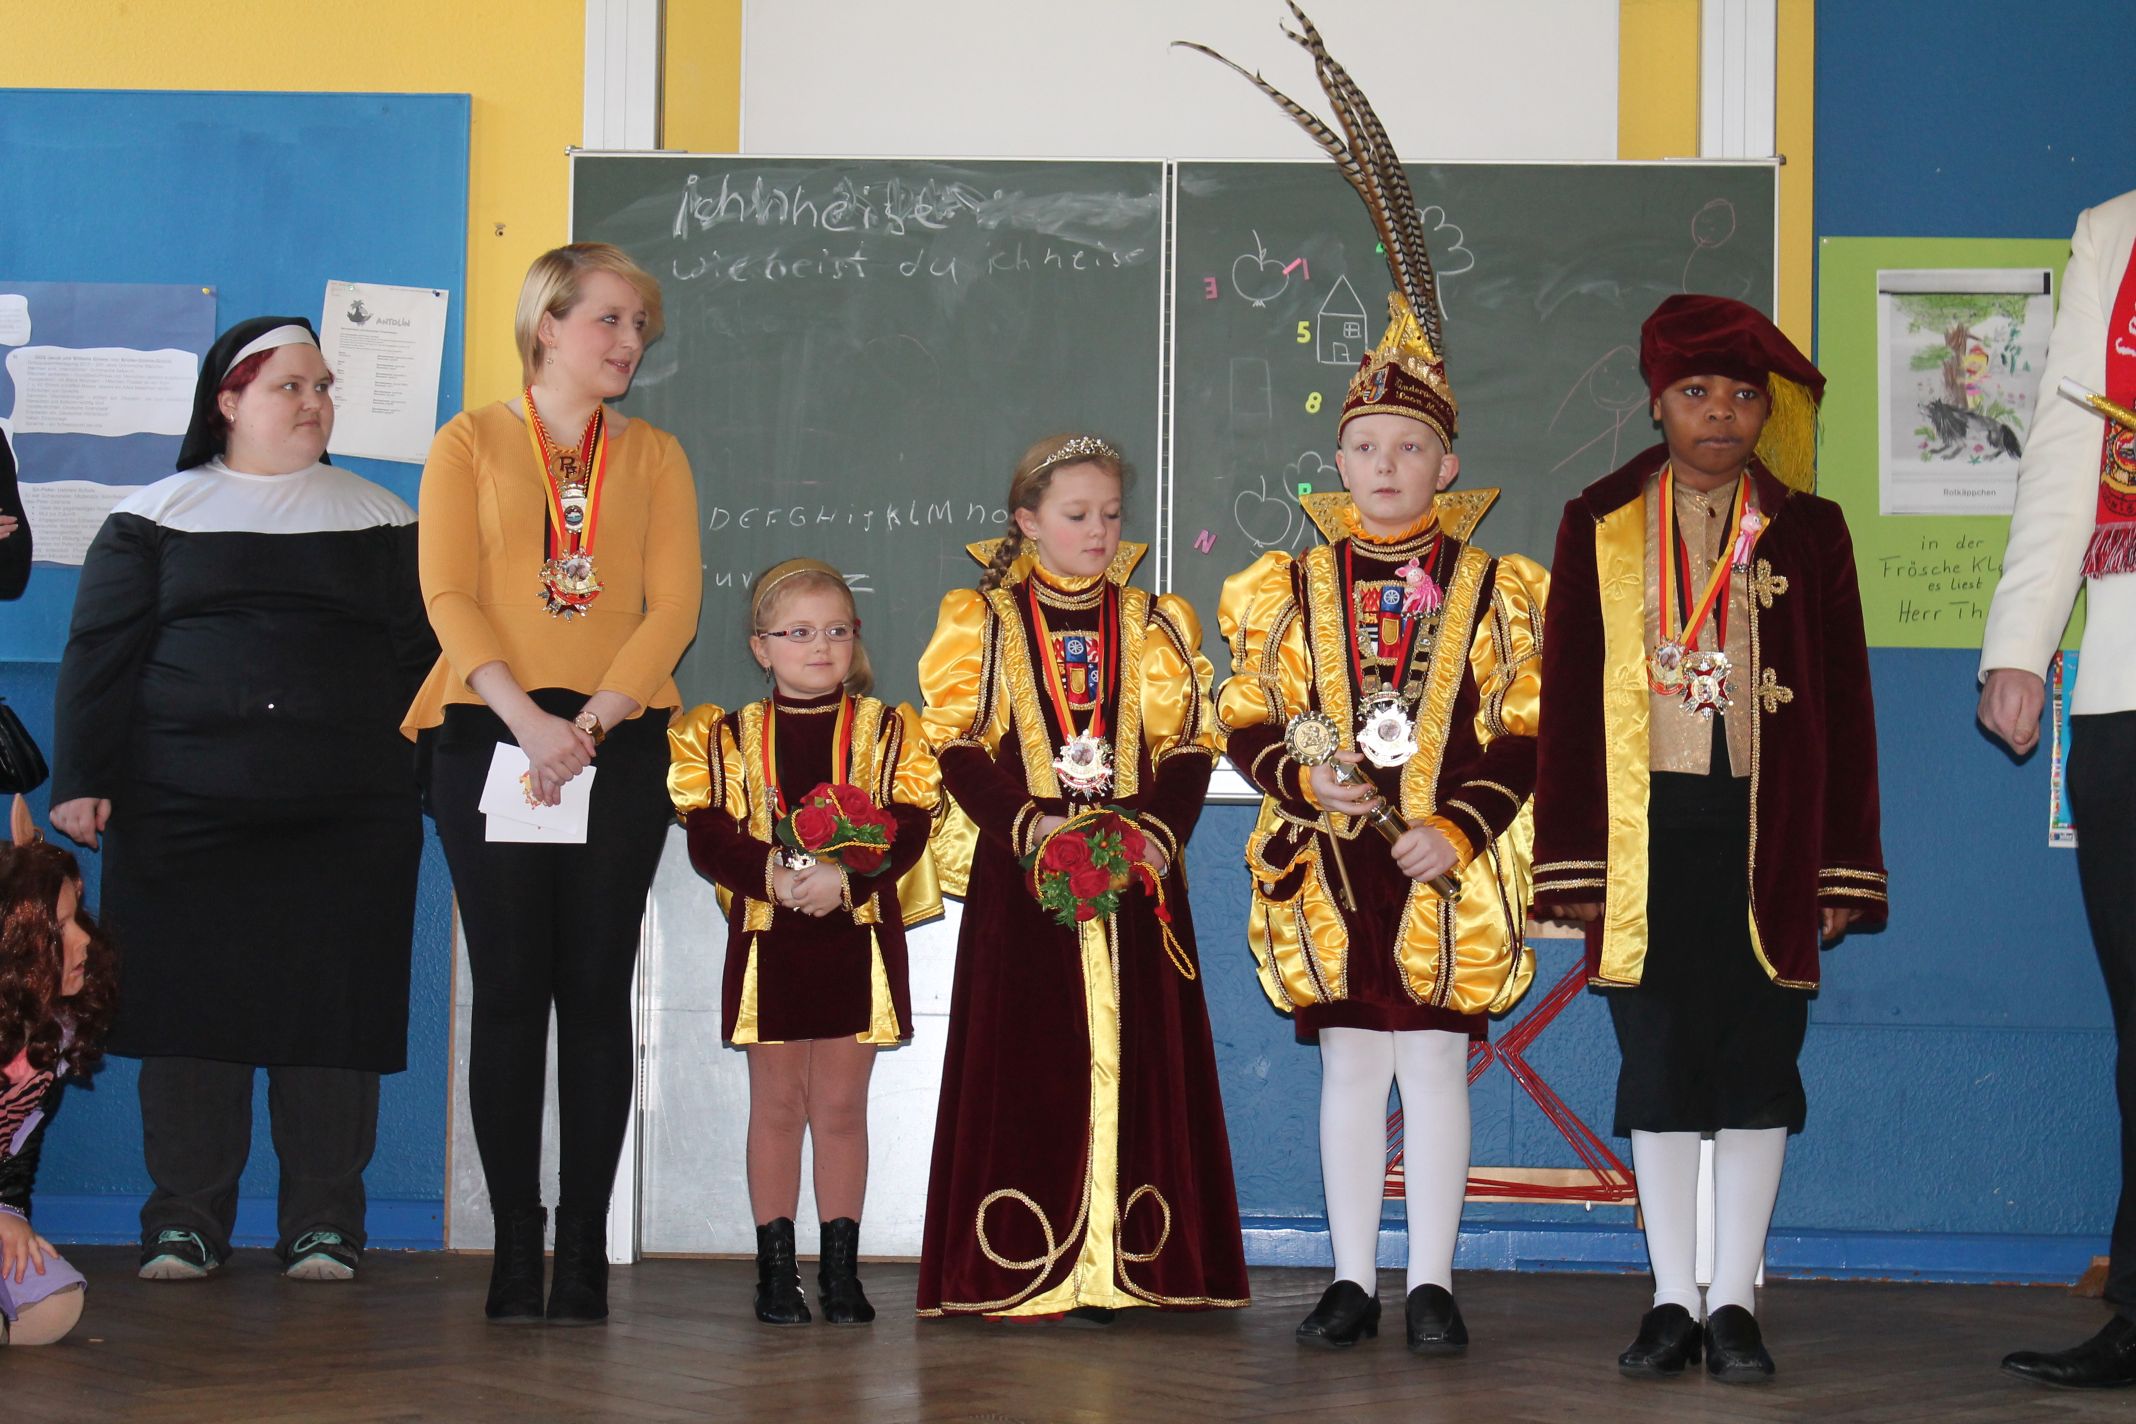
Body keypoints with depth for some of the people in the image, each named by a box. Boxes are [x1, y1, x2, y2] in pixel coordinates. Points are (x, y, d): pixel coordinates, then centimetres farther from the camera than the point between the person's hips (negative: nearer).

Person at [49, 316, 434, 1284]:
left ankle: (325, 1220, 7)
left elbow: (421, 657, 13)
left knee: (333, 1008, -1)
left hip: (347, 817, 1)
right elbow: (100, 653, 7)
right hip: (183, 809, 0)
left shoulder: (380, 522, 13)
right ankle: (187, 1220, 8)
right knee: (189, 1005, 0)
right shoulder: (157, 517, 10)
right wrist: (83, 779, -1)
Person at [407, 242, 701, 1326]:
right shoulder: (471, 443, 9)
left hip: (618, 740, 1)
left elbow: (672, 606, 4)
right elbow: (450, 597, -1)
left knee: (597, 988, -2)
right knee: (509, 984, -3)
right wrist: (526, 719, -15)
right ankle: (515, 1247, 0)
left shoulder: (654, 457, 14)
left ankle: (583, 1249, 1)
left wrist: (591, 723, -10)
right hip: (490, 737, -1)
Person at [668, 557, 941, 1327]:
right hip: (767, 940, 0)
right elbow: (708, 838, -5)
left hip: (859, 939, 0)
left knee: (841, 1104, 6)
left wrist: (846, 877, -22)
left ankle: (841, 1270, 12)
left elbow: (908, 831, -7)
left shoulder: (887, 730, 4)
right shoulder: (729, 737, 4)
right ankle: (775, 1269, 11)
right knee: (777, 1103, 6)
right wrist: (771, 872, -22)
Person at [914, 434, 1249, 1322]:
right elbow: (960, 749, -1)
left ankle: (1118, 1264, 1)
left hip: (1136, 874, 2)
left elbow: (1187, 748, 8)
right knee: (1027, 1061, -5)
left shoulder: (1153, 626, 14)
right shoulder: (982, 622, 7)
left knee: (1132, 1058, -1)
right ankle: (1023, 1264, -2)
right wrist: (1030, 823, -15)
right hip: (1020, 875, -2)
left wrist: (1159, 829, -10)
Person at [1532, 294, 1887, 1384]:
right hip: (1645, 830, 0)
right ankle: (1672, 1303, 11)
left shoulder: (1808, 531, 8)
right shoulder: (1601, 526, 8)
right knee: (1657, 1064, 4)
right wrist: (1572, 862, 1)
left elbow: (1844, 705, 6)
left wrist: (1844, 870, 1)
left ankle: (1734, 1305, 9)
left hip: (1769, 834, 0)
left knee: (1756, 1065, 1)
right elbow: (1568, 699, 6)